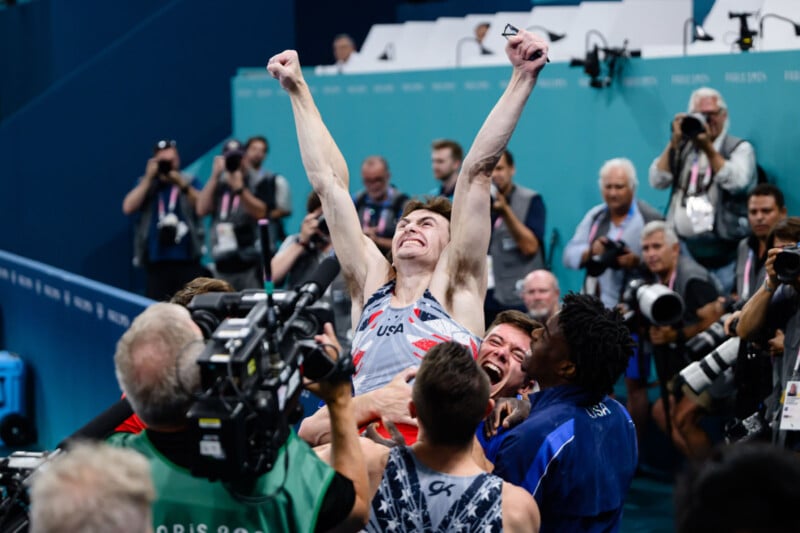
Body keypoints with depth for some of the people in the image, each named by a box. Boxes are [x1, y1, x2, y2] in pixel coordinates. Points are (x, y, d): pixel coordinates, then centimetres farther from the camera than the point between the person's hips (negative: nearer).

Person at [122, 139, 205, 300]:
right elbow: (128, 208, -2)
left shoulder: (190, 182, 12)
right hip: (156, 263, 1)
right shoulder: (145, 184, 15)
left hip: (188, 262, 0)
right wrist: (148, 178, -3)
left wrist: (181, 184, -14)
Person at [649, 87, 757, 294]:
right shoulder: (682, 148, 14)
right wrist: (675, 142, -3)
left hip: (721, 246, -3)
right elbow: (658, 181, 3)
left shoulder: (739, 148, 3)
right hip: (682, 246, 4)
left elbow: (737, 183, -14)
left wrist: (709, 148, -14)